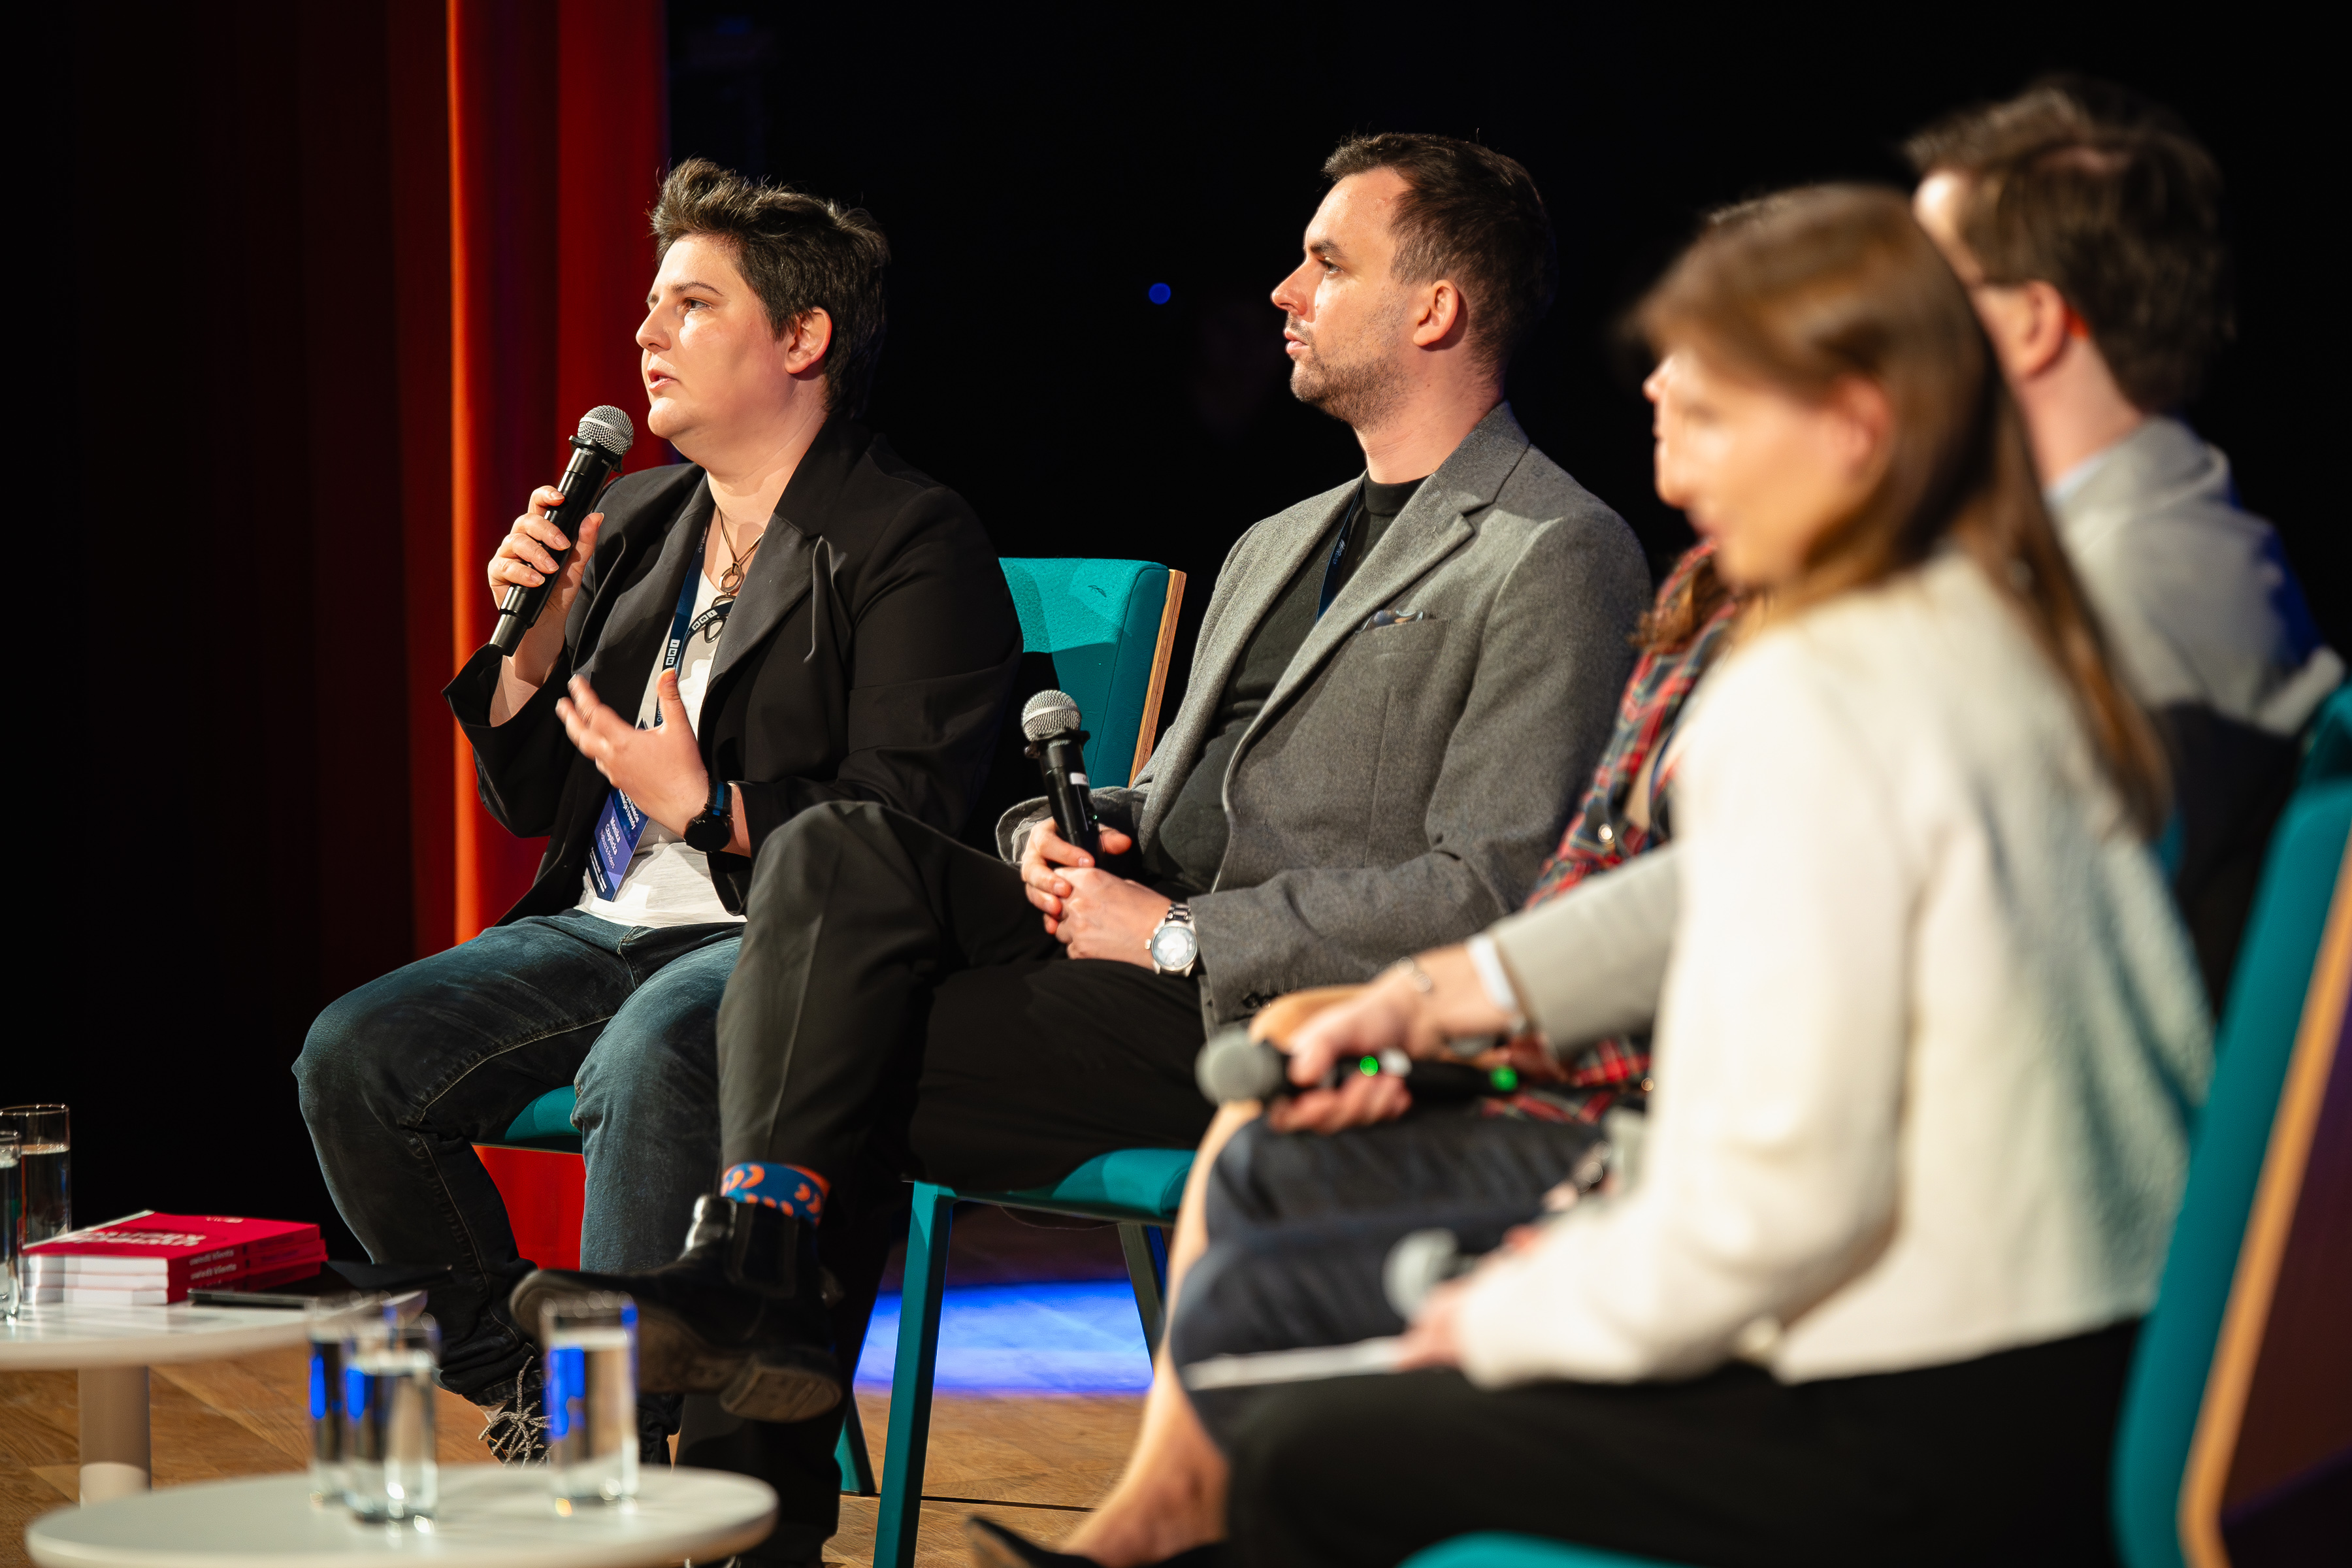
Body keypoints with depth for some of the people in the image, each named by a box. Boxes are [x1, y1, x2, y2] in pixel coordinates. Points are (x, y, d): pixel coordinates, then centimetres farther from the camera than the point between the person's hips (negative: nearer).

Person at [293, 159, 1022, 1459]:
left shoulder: (911, 542, -5)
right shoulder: (633, 525, 17)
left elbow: (903, 831, -13)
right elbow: (526, 801, 19)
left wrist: (706, 807, -23)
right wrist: (531, 638, 2)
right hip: (603, 926, 8)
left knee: (645, 1061, -38)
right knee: (352, 1059, -14)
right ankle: (522, 1392, 1)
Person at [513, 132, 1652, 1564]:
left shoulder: (1558, 558, -5)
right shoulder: (1279, 546, 25)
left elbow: (1489, 896, -15)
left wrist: (1183, 935, -14)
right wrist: (1063, 836, 2)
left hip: (1280, 1021, -8)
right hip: (1145, 947, 8)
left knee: (835, 1061, -20)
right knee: (839, 853, -19)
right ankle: (758, 1274, -28)